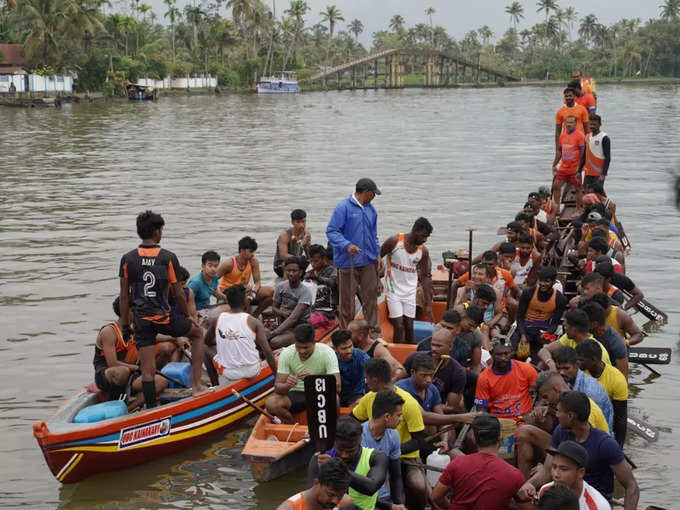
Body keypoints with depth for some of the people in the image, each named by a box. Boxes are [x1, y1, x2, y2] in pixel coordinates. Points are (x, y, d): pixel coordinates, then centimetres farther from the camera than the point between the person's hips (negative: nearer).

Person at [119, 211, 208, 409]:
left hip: (142, 321, 2)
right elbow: (178, 293, -2)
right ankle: (197, 385, 20)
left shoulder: (128, 259, -2)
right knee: (198, 333, 24)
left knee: (148, 371, 6)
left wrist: (124, 325, 10)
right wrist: (188, 316, 13)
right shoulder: (168, 257, -7)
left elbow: (124, 296, 2)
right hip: (164, 318, -2)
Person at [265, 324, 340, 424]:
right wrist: (287, 385, -39)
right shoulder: (286, 354, -12)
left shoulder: (327, 353, -17)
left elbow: (337, 386, -25)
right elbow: (277, 387, -14)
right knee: (270, 403, -26)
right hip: (296, 394, 2)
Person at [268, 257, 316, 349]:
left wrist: (273, 333, -32)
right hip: (284, 324, 6)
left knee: (274, 342, -33)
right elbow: (274, 307, 18)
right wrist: (282, 313, -8)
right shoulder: (281, 286, 4)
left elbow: (294, 318, -24)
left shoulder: (305, 291, -15)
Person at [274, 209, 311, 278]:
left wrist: (308, 245, -23)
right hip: (281, 266, -7)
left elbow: (310, 256, -3)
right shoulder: (285, 235, -20)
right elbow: (283, 256, -33)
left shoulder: (306, 234, -3)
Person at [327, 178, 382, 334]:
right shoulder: (343, 207, -11)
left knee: (371, 296, 7)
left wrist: (377, 254, 14)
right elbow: (331, 231, -14)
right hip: (348, 262, -6)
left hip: (368, 261, 6)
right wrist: (347, 245, -27)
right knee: (347, 299, 1)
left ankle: (374, 331, 15)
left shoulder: (371, 209, 12)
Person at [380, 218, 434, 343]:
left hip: (410, 292, 3)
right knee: (399, 327, -9)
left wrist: (428, 304, 2)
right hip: (393, 290, -3)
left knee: (409, 327, 5)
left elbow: (425, 277, 3)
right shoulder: (394, 241, -14)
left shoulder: (423, 251, -2)